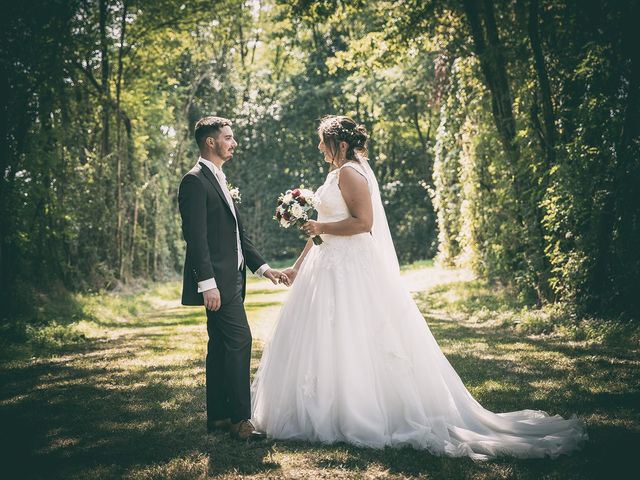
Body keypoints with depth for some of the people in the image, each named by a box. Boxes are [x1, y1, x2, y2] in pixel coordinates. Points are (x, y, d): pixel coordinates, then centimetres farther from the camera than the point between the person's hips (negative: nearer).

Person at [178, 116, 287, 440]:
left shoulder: (219, 180, 20)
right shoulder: (195, 181, -11)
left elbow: (237, 233, 21)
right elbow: (196, 237, -18)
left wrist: (262, 267, 17)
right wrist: (207, 283, -23)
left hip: (231, 277, 10)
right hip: (217, 280, -10)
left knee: (221, 346, 12)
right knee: (239, 340, -11)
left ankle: (218, 416, 19)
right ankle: (239, 418, -5)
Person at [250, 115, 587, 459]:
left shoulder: (350, 173, -13)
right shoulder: (337, 174, 17)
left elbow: (363, 222, -23)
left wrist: (321, 228, -13)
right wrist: (299, 266, 20)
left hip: (350, 270, -10)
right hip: (333, 265, 10)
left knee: (349, 343, -4)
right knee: (329, 343, 12)